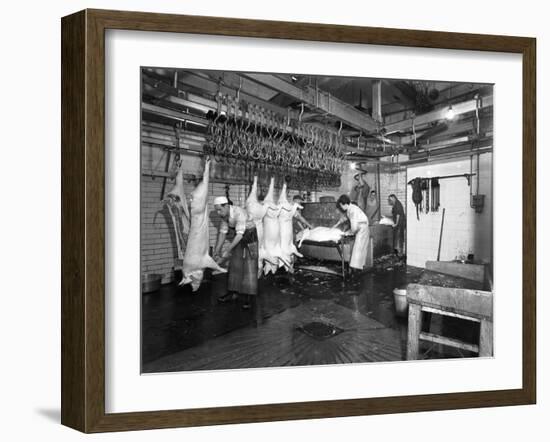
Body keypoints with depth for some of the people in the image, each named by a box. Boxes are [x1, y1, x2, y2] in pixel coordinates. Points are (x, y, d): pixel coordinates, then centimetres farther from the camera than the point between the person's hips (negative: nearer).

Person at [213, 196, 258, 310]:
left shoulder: (239, 213, -31)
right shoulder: (224, 215, -7)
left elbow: (240, 234, -33)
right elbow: (222, 232, 0)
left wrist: (227, 251, -33)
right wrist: (217, 250, -4)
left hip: (250, 237, -7)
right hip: (238, 238, 7)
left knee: (249, 266, -8)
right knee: (234, 264, 6)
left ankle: (249, 298, -6)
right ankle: (233, 292, 15)